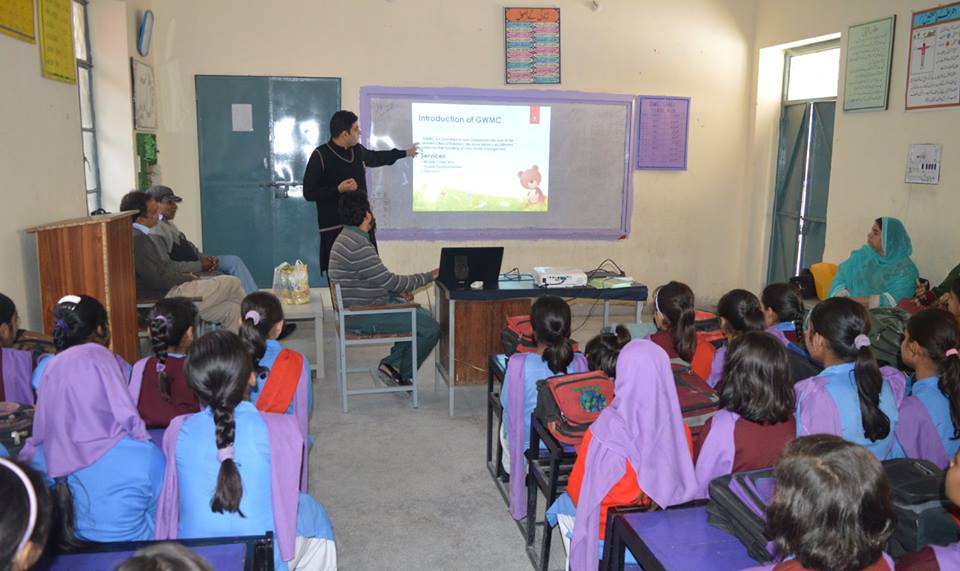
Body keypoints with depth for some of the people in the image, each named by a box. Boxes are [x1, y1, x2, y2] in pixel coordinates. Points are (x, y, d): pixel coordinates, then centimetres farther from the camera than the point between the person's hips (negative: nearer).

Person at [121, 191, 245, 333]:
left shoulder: (141, 235, 14)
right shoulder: (137, 239, -19)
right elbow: (158, 280, -21)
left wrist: (183, 276, 7)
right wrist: (186, 278, -6)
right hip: (165, 297, -10)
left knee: (231, 310, 4)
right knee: (232, 283, -3)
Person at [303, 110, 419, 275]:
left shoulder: (358, 150, 9)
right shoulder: (320, 155, -10)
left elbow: (375, 157, 33)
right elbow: (309, 193, -11)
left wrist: (405, 153, 41)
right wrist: (338, 189, -22)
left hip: (362, 225, 6)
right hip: (335, 228, -6)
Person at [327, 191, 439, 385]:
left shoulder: (347, 238, 11)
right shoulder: (358, 246, -24)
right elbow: (388, 280, -19)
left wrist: (399, 289, 8)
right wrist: (428, 276, -9)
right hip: (363, 317, -11)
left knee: (424, 316, 18)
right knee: (430, 328, -11)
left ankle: (392, 363, 17)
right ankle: (403, 374, 8)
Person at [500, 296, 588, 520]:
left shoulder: (519, 364, -31)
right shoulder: (579, 363, -23)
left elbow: (506, 403, -12)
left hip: (528, 444, -2)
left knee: (507, 420, 34)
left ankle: (511, 468, 54)